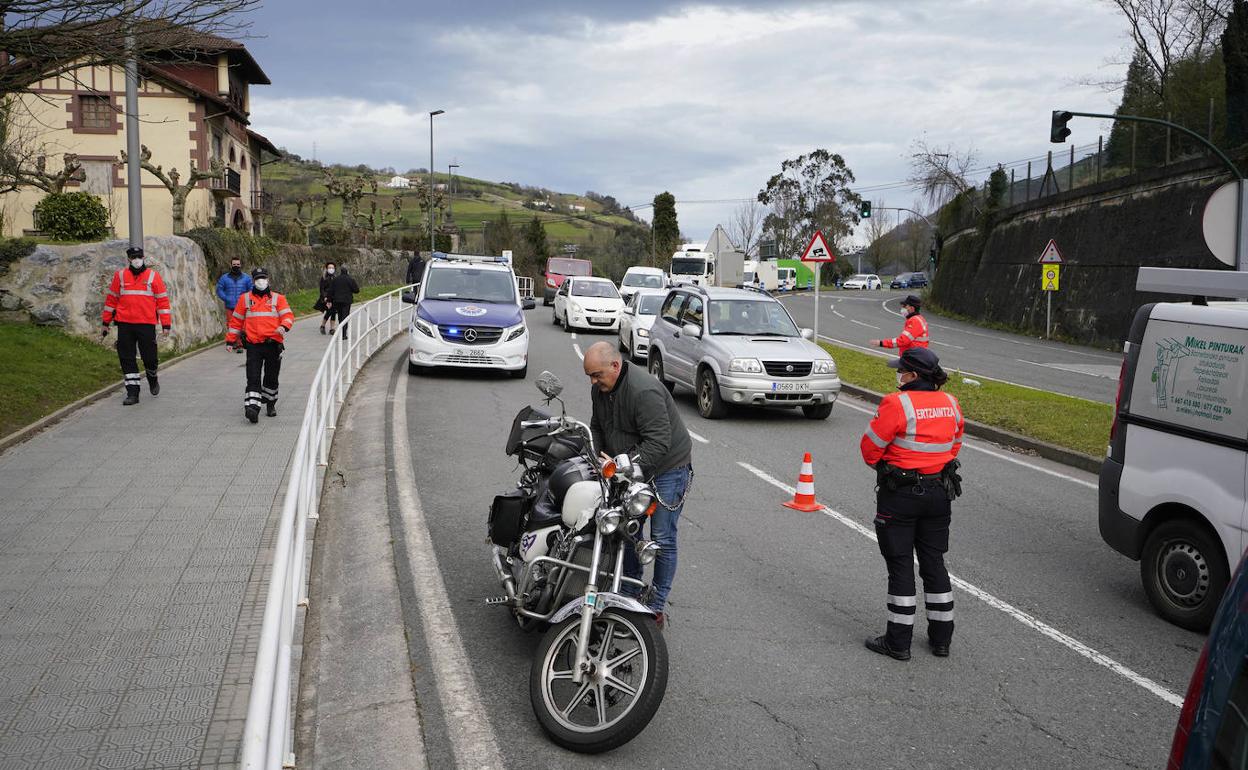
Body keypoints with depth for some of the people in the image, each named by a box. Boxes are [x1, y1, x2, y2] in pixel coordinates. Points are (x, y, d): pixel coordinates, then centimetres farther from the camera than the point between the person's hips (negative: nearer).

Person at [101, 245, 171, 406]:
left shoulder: (154, 276, 3)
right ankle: (132, 393, 8)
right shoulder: (120, 276, 8)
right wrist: (106, 323, 12)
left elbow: (163, 301, 3)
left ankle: (152, 379, 32)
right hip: (125, 325, 2)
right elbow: (111, 299, 13)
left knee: (149, 357, 0)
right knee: (127, 359, 1)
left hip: (146, 324, -2)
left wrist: (166, 325, -2)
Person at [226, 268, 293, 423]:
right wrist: (230, 340, 11)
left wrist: (284, 326, -23)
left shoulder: (278, 298, 8)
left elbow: (288, 315, -2)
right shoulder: (245, 299, 10)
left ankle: (270, 404, 29)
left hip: (273, 344, 1)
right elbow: (236, 321, 14)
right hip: (253, 345, 0)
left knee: (271, 378, 10)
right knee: (253, 377, -11)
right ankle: (252, 407, -19)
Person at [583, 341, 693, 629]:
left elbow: (658, 443, -32)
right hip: (630, 468, 8)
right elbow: (596, 427, 13)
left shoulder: (644, 391, -29)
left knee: (662, 540, -4)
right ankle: (629, 596, 26)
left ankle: (656, 608, 4)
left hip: (667, 468, -8)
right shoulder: (600, 389, -1)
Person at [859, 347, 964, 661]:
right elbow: (954, 444, 13)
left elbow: (871, 446, -12)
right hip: (939, 493, 6)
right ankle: (941, 638, 22)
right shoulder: (951, 405, 3)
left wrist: (881, 467, 8)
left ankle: (898, 641, 9)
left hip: (899, 495, -6)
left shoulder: (897, 404, -18)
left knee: (900, 565, 2)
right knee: (934, 563, 15)